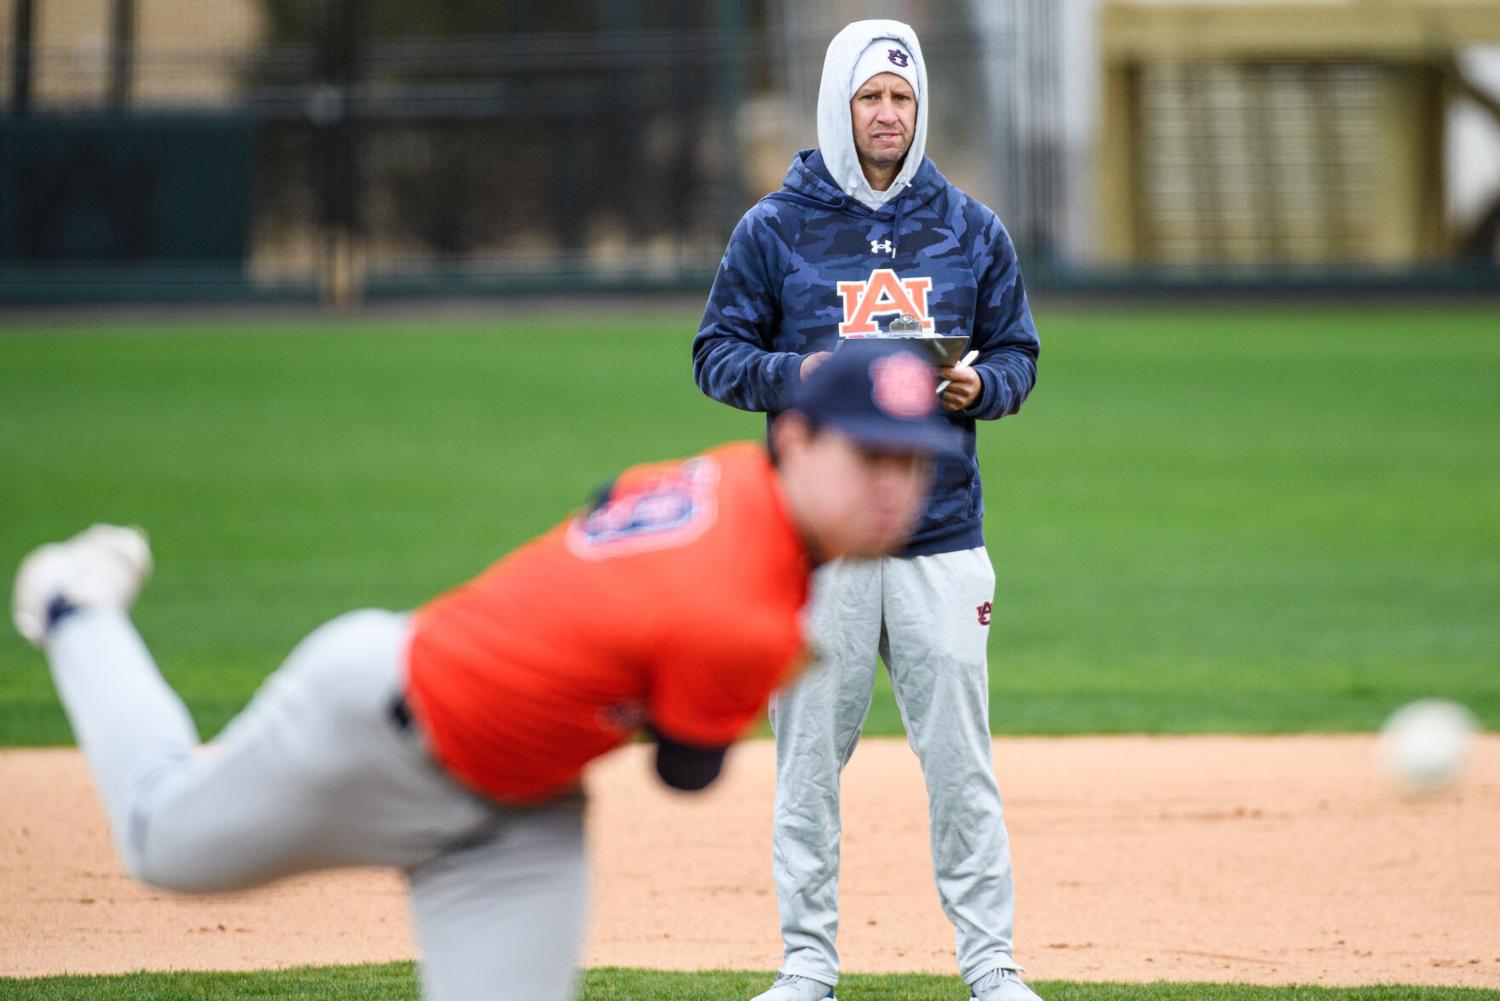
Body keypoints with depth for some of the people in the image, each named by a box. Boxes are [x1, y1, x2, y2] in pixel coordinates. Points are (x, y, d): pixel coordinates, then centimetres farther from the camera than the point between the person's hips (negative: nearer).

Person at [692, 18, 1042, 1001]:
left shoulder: (972, 229, 9)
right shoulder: (773, 229, 3)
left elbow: (1018, 352, 14)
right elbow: (718, 353, 5)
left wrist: (979, 387, -8)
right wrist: (798, 375, -14)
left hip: (941, 538, 1)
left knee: (961, 757, 0)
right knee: (809, 758, 2)